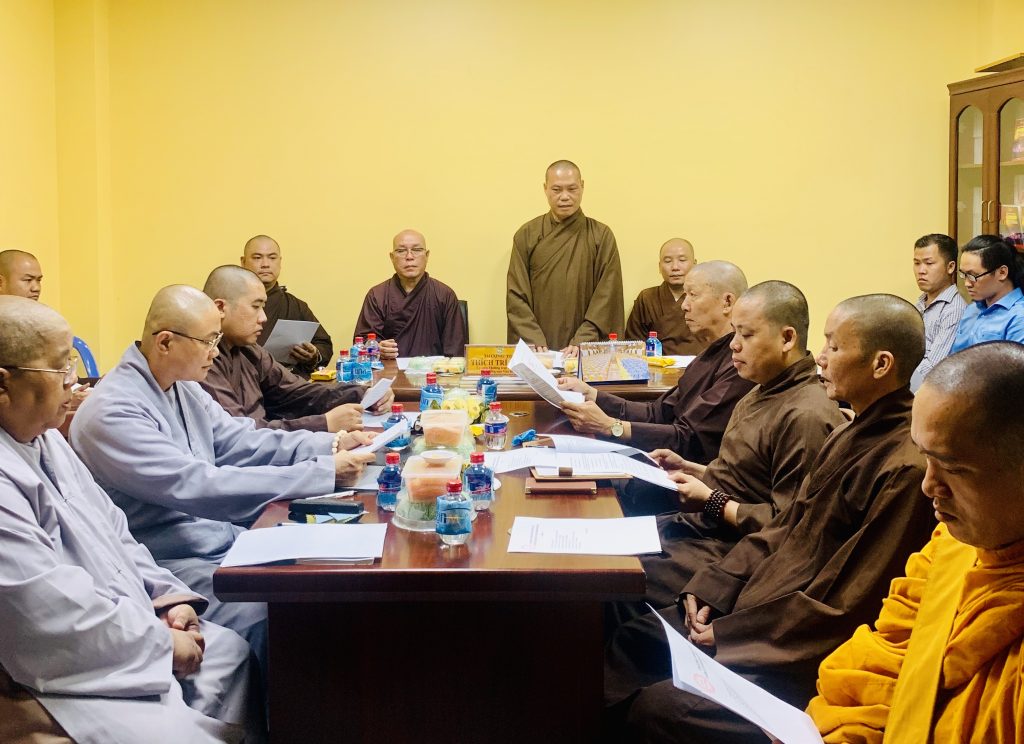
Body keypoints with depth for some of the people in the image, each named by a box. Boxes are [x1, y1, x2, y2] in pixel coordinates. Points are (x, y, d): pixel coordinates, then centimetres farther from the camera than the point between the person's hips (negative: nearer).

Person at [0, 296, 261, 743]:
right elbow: (53, 615, -28)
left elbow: (109, 531, 15)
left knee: (230, 651, 18)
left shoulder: (42, 438, 7)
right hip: (57, 675, -11)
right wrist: (161, 643, -15)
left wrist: (168, 594, 2)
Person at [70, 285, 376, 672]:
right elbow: (199, 487, -28)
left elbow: (238, 440, 11)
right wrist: (325, 472, -28)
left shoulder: (182, 387, 8)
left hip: (221, 537, 9)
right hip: (172, 563, -9)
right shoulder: (113, 412, -22)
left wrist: (331, 444, -3)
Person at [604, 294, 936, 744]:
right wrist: (712, 586, 2)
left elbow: (843, 609, -23)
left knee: (659, 707, -18)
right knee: (631, 641, 8)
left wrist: (729, 634, -15)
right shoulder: (852, 435, 7)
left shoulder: (906, 468, -24)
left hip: (802, 657, -9)